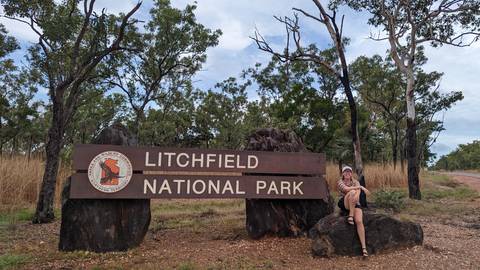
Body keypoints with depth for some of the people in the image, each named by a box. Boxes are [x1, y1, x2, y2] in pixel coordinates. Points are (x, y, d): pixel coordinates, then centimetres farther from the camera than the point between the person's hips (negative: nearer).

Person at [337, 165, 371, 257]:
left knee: (359, 221, -25)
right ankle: (350, 216, -29)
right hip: (344, 204, -2)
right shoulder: (340, 182, 1)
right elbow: (346, 189, -21)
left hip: (355, 204, 2)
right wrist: (360, 187, -24)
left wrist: (356, 197, -35)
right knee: (352, 192, -31)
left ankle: (364, 247, -26)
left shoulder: (355, 182, 8)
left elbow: (358, 192, -12)